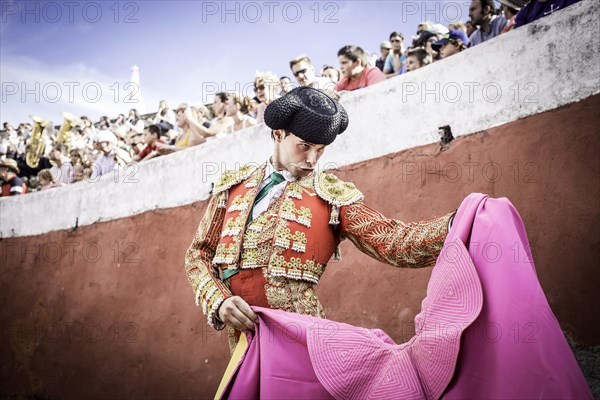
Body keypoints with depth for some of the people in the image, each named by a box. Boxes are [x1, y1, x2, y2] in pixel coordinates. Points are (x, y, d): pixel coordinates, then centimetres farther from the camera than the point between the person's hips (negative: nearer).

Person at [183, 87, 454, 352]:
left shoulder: (333, 196, -1)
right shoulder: (233, 186, 9)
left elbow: (395, 243, -12)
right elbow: (198, 254, 11)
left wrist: (454, 226, -28)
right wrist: (218, 300, -8)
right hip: (242, 337, 2)